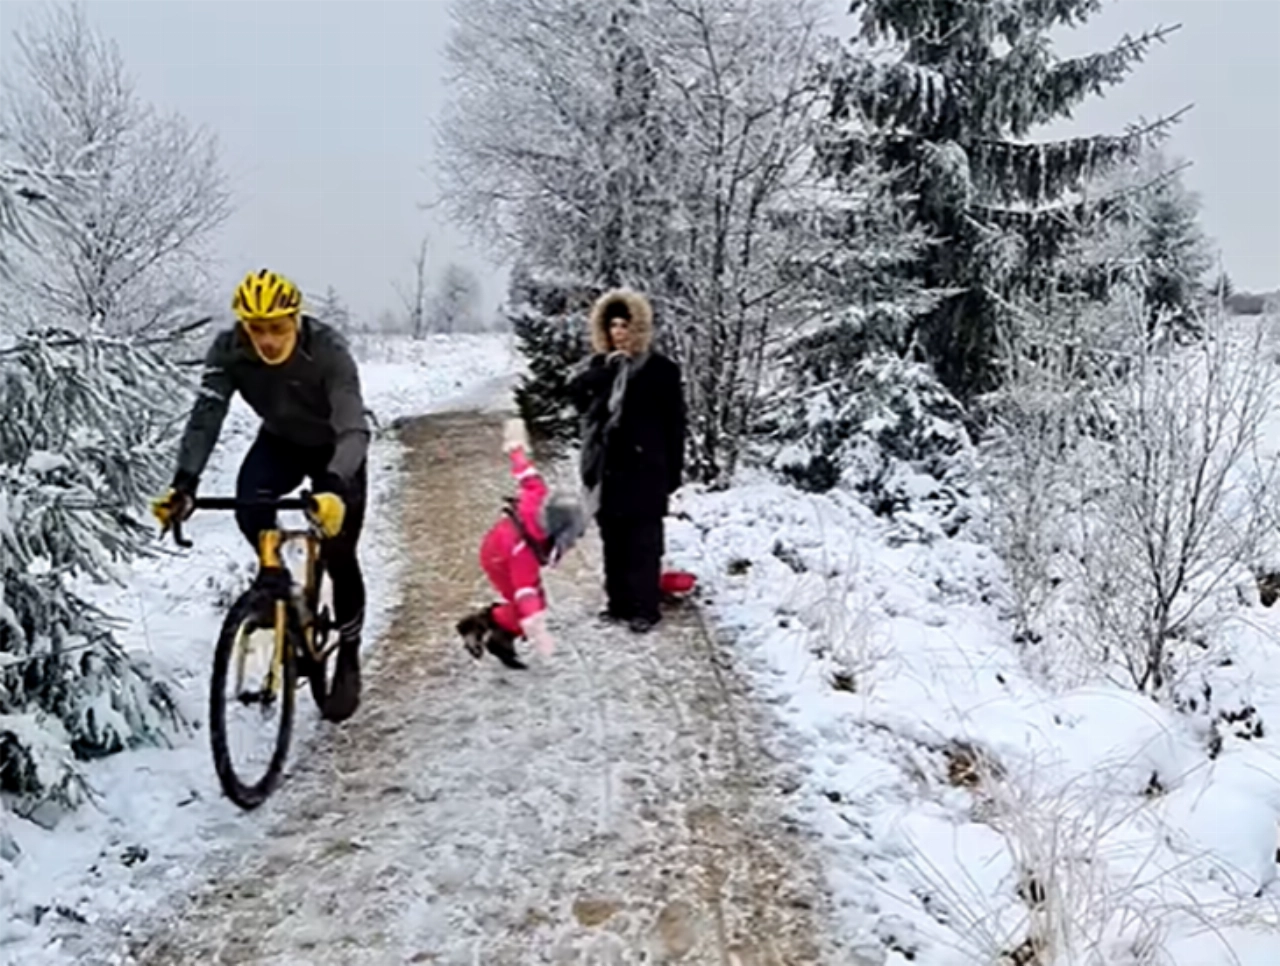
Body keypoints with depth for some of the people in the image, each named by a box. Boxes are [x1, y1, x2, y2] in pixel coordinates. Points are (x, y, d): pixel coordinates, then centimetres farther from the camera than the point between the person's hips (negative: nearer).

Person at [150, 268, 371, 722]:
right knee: (249, 507, -28)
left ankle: (348, 662, 11)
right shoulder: (228, 350, -25)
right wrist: (184, 482, -45)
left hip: (335, 450, -3)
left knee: (338, 556, -9)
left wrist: (336, 489, -59)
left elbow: (354, 429, -42)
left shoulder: (329, 352, -34)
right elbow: (205, 415, -30)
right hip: (280, 442, 3)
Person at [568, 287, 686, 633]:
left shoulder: (661, 369, -4)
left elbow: (674, 423, -3)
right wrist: (604, 364, -19)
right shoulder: (599, 366, 10)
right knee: (613, 540, 12)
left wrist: (674, 471, -5)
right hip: (606, 468, 5)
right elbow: (575, 387, -8)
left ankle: (645, 608, 5)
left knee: (643, 541, -1)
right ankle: (619, 602, 22)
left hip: (644, 468, -5)